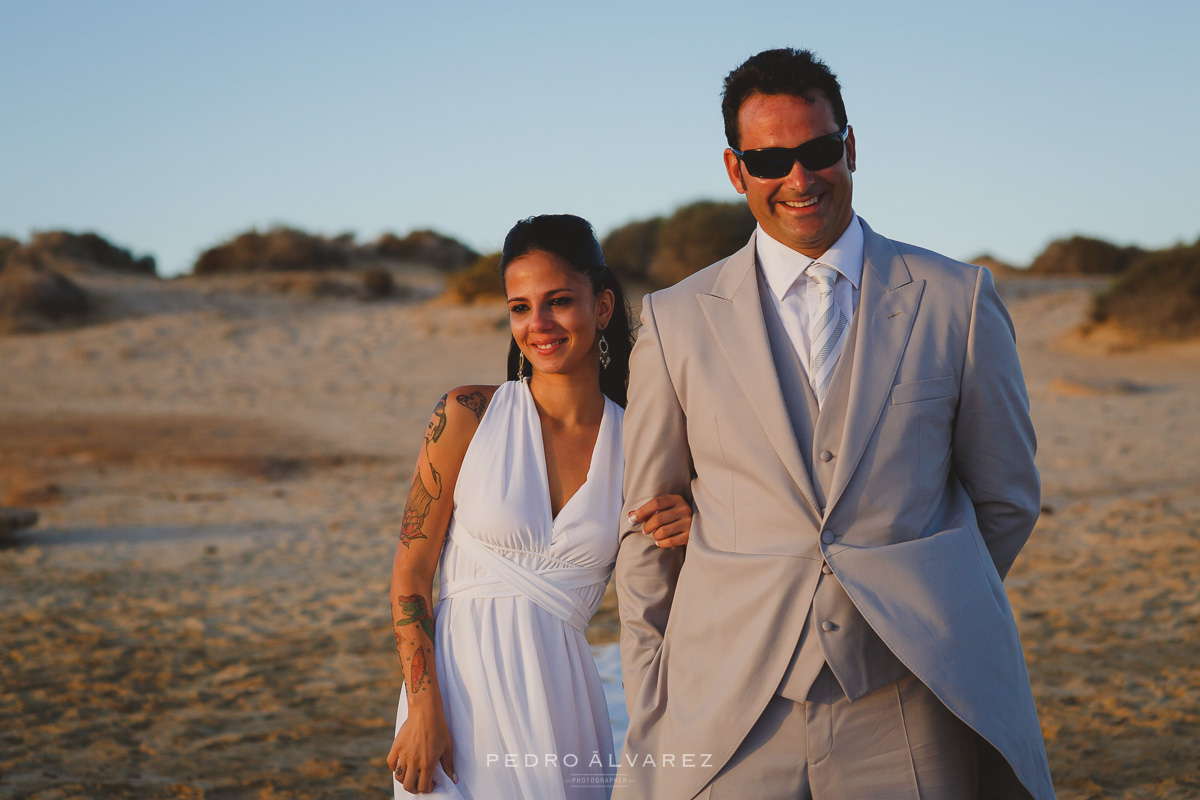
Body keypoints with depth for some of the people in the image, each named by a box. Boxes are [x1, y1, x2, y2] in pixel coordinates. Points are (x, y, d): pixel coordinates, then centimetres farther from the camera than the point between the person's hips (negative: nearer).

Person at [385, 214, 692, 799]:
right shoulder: (469, 415, -3)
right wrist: (423, 709, -11)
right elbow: (410, 570, -2)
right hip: (459, 679, -2)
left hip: (558, 696, 2)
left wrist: (685, 538, -11)